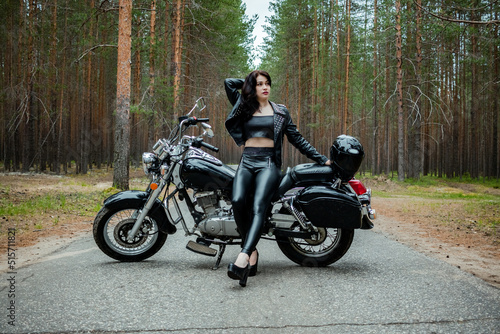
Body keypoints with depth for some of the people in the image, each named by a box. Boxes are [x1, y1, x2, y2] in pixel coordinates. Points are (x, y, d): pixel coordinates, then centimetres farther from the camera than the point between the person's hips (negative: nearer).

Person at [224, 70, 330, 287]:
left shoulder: (280, 112, 17)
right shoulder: (243, 107, 19)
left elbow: (297, 139, 16)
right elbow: (229, 82, 18)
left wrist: (321, 159, 12)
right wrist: (249, 82, 27)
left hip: (269, 163, -2)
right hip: (246, 162, 2)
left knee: (259, 205, -28)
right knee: (238, 201, -28)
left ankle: (243, 257, -45)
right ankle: (252, 251, -16)